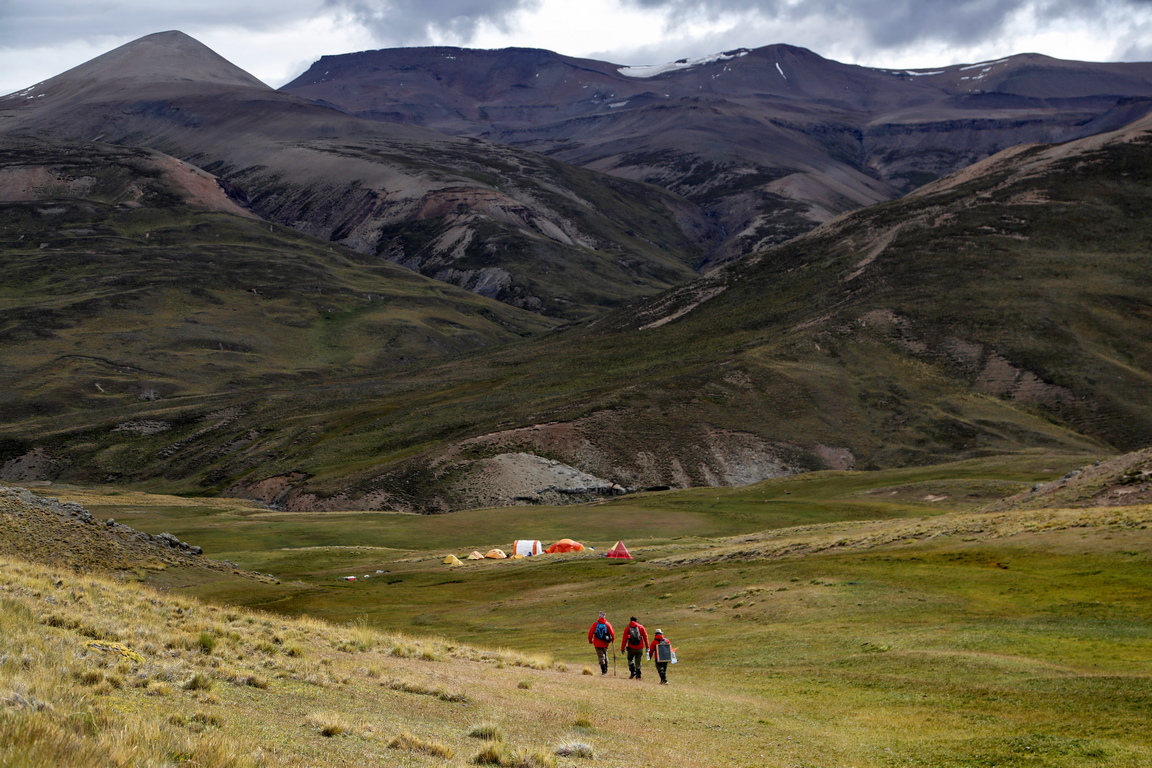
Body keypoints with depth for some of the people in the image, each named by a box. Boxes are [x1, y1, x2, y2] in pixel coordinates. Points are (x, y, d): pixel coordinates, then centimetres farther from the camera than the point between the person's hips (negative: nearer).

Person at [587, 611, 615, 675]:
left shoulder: (595, 624, -5)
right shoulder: (607, 624, -4)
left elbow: (590, 632, -6)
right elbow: (612, 633, -7)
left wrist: (590, 640, 10)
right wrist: (612, 639, 13)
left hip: (597, 644, -1)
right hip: (605, 644, 1)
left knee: (601, 656, 2)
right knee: (605, 656, 19)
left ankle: (603, 670, -8)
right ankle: (606, 669, 23)